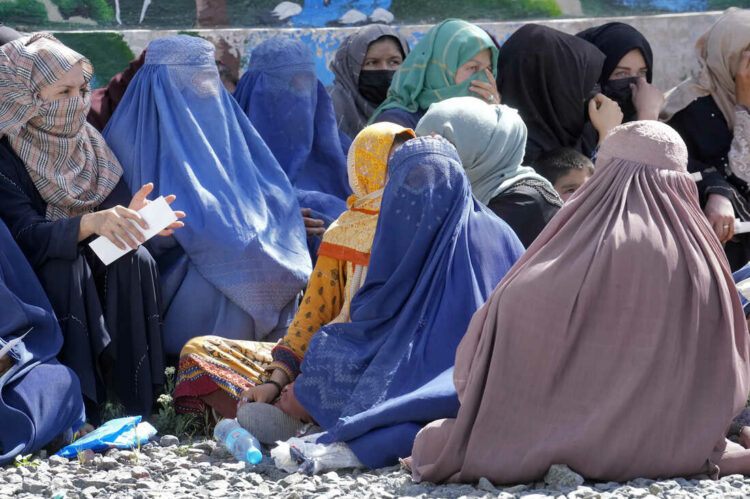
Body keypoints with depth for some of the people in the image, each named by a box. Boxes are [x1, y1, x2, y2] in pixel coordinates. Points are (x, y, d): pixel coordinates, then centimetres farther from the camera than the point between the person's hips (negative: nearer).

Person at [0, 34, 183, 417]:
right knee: (65, 266, -34)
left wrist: (129, 218, -32)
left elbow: (113, 203, -6)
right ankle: (76, 402, -32)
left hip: (92, 262, 5)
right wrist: (91, 223, -44)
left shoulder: (90, 143, 1)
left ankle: (135, 400, -22)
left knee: (136, 261, -24)